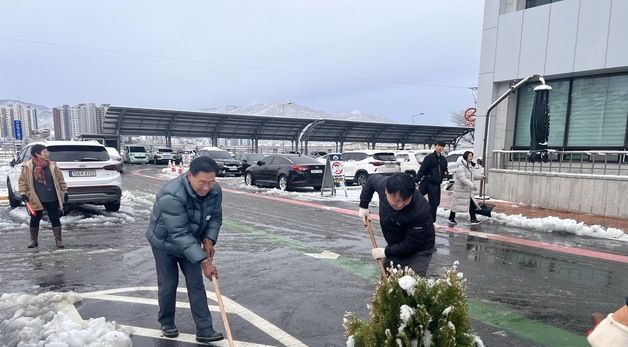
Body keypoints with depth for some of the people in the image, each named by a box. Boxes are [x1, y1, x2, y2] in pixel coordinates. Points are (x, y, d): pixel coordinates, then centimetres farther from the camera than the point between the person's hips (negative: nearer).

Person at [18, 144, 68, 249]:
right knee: (35, 220, 10)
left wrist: (64, 192, 6)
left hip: (52, 199, 1)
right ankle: (34, 240, 25)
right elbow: (22, 181, 1)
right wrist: (23, 193, -8)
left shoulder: (52, 166, 1)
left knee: (55, 219, 3)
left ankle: (58, 240, 12)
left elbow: (60, 180, 7)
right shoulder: (27, 166, -4)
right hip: (36, 199, -1)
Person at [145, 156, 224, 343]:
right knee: (168, 285, 5)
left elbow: (215, 217, -1)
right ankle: (167, 323, 29)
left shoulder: (215, 191, -19)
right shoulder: (171, 196, -38)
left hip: (190, 242, 5)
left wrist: (209, 239, -18)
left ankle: (204, 329, 5)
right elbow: (179, 234, -38)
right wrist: (203, 261, -39)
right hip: (165, 243, -4)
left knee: (196, 284, 1)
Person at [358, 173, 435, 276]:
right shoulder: (384, 184, -24)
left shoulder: (420, 211, -38)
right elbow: (372, 180, 2)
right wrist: (363, 205, 1)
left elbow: (410, 245, -27)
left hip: (418, 252, -6)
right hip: (396, 248, 6)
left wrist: (385, 252, -17)